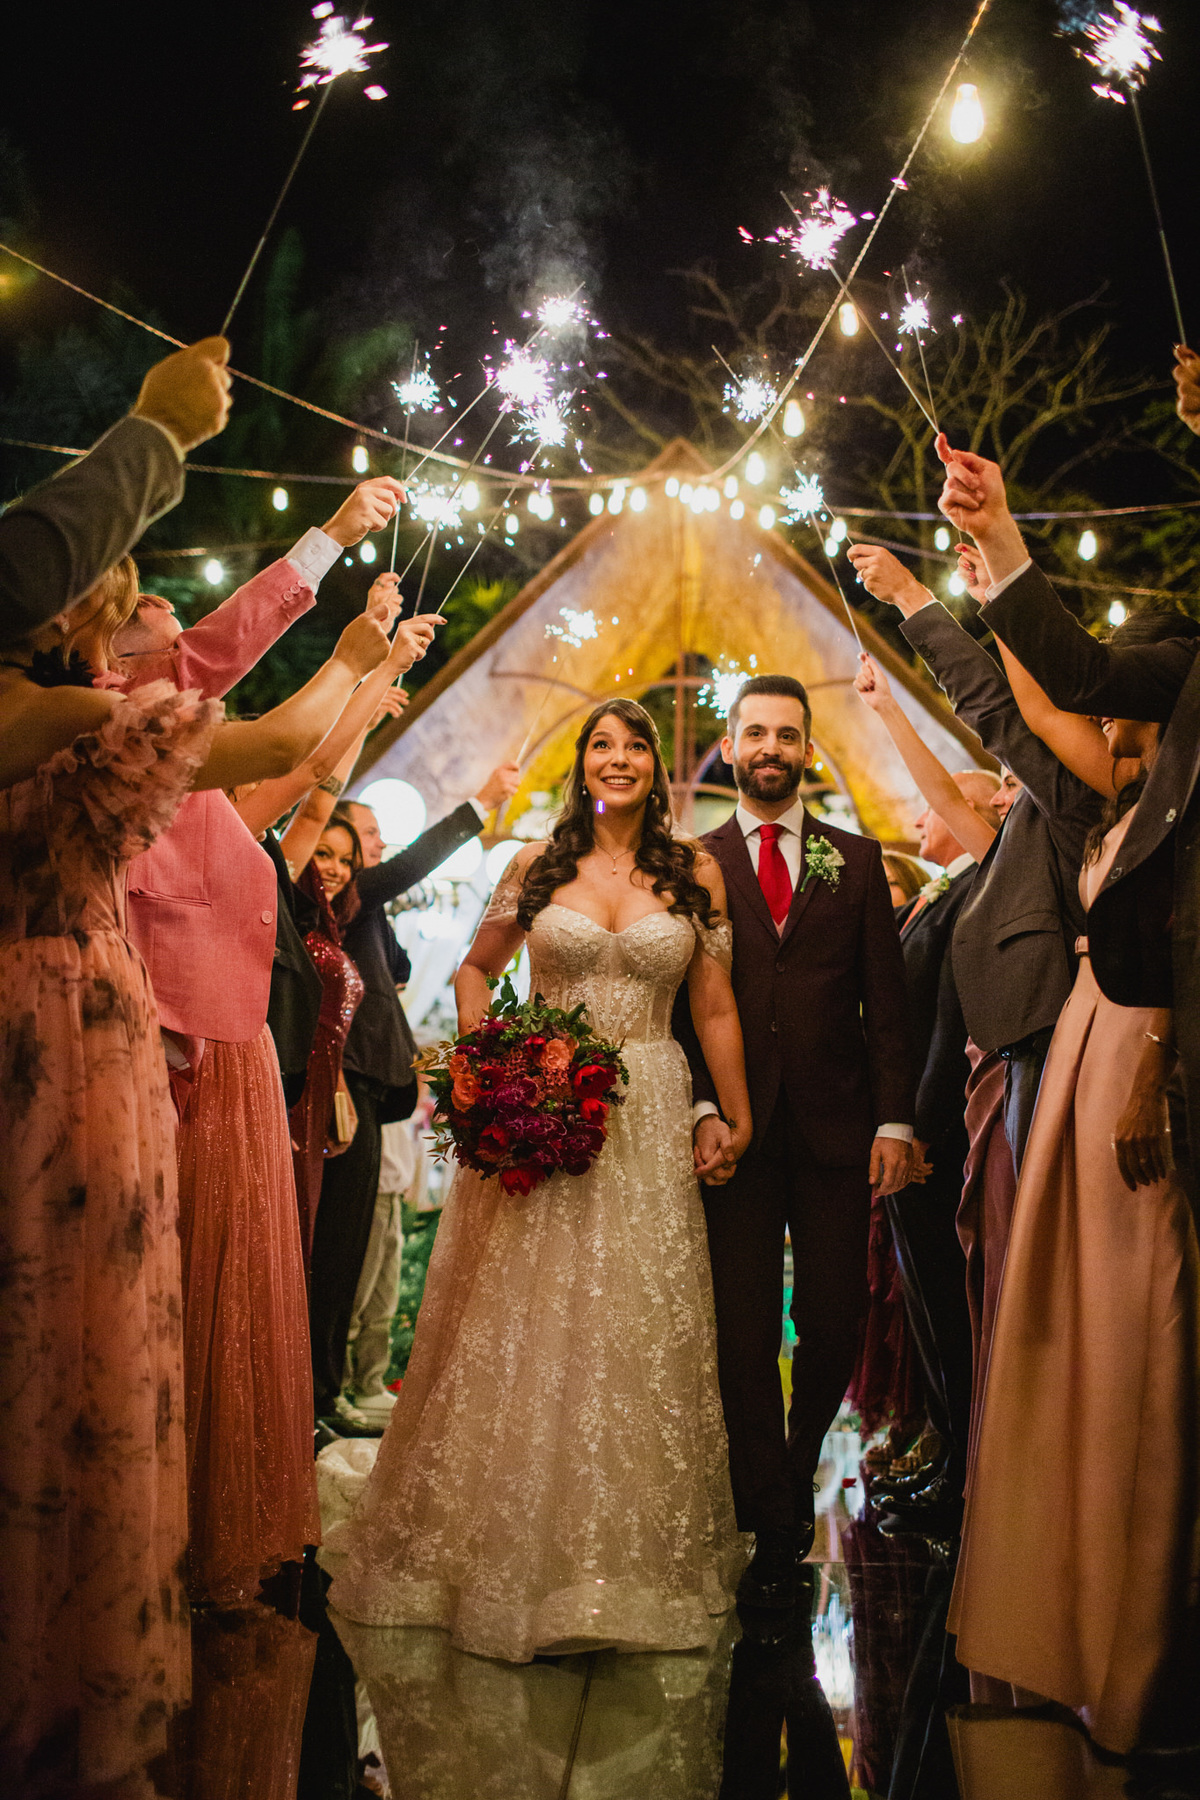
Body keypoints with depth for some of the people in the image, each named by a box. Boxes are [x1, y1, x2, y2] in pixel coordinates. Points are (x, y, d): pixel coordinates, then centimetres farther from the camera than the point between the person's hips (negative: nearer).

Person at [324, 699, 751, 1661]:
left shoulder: (695, 872, 5)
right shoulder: (537, 865, 5)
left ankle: (629, 1561, 15)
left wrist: (740, 1122, 5)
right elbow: (475, 970, 15)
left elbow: (715, 1011, 7)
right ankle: (511, 1552, 18)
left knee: (639, 1332, 2)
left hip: (650, 1120, 0)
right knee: (523, 1328, 3)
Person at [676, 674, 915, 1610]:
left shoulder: (856, 860, 10)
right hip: (735, 1129, -1)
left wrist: (894, 1120, -3)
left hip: (835, 1129, 1)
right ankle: (772, 1532, 10)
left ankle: (798, 1470, 30)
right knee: (745, 1334, 0)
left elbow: (886, 1000, 6)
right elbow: (681, 1004, 3)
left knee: (835, 1324, 2)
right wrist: (703, 1111, -10)